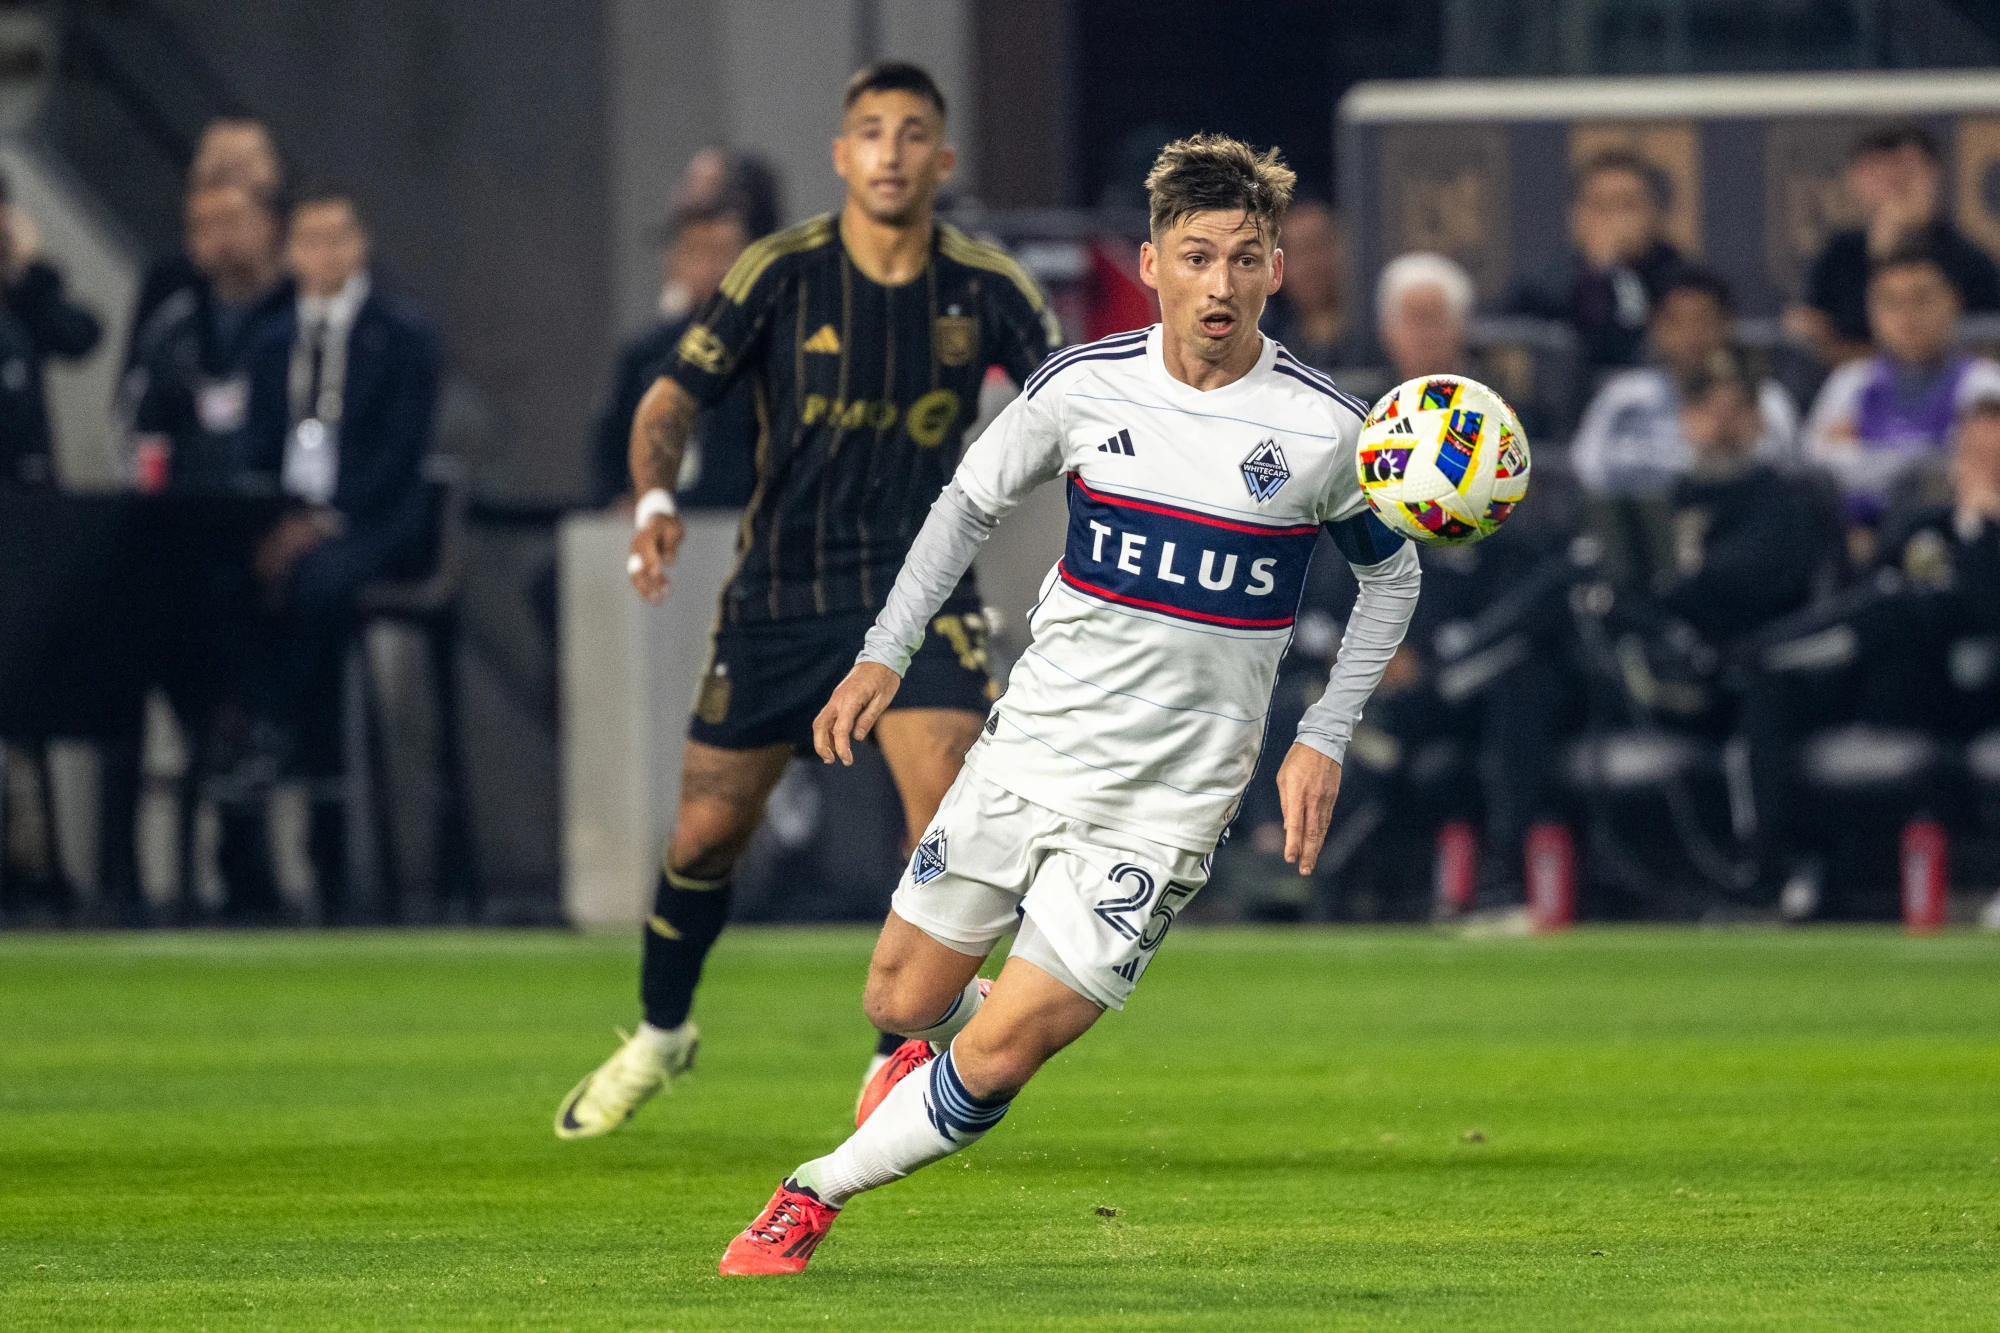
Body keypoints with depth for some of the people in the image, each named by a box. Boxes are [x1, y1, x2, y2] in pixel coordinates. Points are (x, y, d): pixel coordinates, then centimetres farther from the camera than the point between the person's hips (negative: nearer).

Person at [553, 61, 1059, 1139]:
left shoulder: (985, 288, -6)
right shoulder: (779, 273, -8)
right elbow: (676, 397, -4)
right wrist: (656, 498, -23)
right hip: (779, 593, 0)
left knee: (949, 810, -20)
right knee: (709, 828, 5)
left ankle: (903, 1059, -5)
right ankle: (660, 1033, 33)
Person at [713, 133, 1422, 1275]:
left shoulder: (1322, 430, -10)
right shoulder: (1085, 386, -5)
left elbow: (1392, 574, 7)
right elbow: (974, 501, 12)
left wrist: (1325, 741, -1)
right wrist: (887, 653, 4)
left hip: (1168, 801, -3)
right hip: (1031, 751, 3)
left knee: (992, 1064, -9)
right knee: (905, 1000, 11)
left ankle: (814, 1196, 13)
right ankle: (941, 1039, 49)